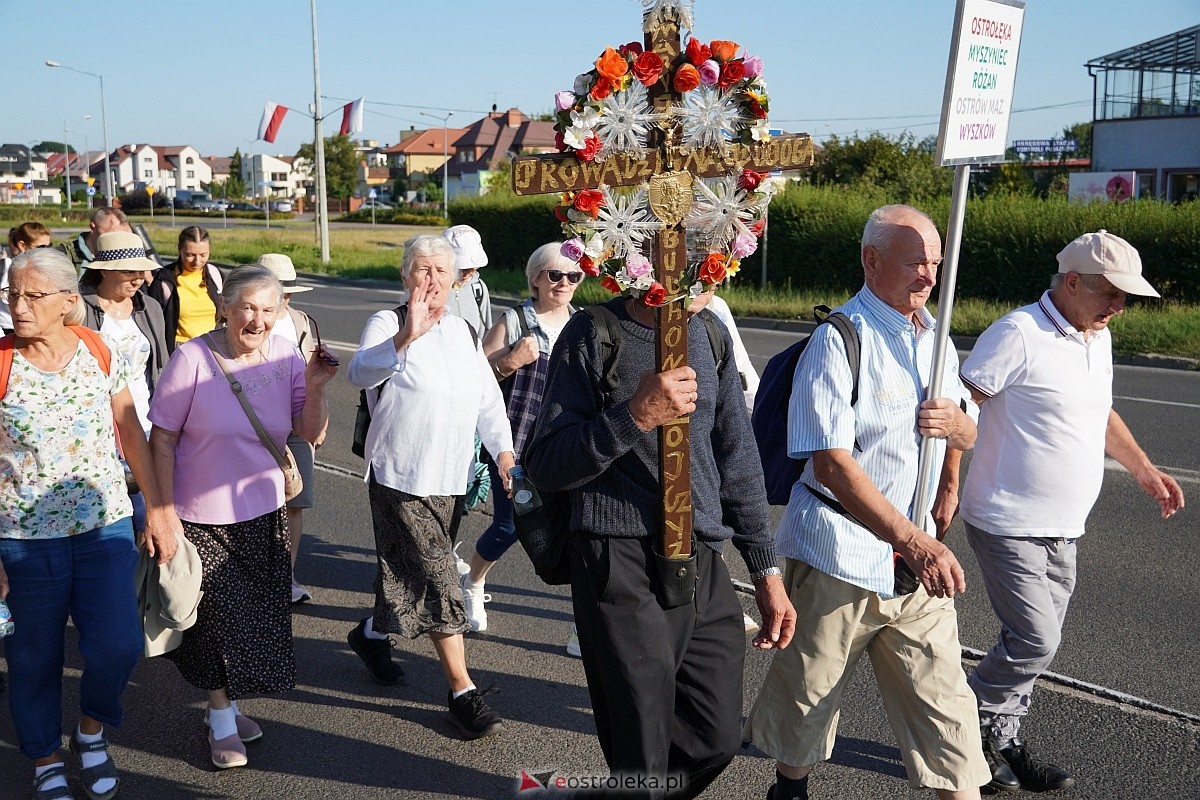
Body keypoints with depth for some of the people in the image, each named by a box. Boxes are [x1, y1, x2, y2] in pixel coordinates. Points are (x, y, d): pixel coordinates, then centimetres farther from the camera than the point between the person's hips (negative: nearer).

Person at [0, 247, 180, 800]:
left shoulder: (99, 352, -2)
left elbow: (132, 434, 7)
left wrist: (159, 509, 7)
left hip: (105, 526, 2)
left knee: (118, 646, -7)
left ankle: (92, 730, 25)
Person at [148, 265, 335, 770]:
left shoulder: (284, 356, -4)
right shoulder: (193, 358, -16)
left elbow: (311, 434, -4)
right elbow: (162, 440, -11)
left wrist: (314, 387, -21)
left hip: (264, 512, 4)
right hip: (202, 517, -4)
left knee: (256, 618, 14)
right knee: (219, 618, 6)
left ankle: (227, 705, 36)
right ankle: (222, 721, 26)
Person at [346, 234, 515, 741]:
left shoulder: (459, 330, 12)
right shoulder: (389, 324, -8)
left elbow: (488, 395, 14)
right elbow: (361, 373, -29)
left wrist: (503, 450, 3)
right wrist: (406, 337, -45)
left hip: (450, 480, 7)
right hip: (402, 477, -6)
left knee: (410, 576, 18)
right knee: (438, 582, -7)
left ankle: (372, 634, 44)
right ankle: (462, 692, -1)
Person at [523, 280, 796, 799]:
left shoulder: (711, 335, 9)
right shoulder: (594, 335, -8)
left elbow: (737, 460, 14)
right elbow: (543, 465, -11)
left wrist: (766, 571, 13)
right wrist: (634, 416, -23)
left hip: (704, 568, 6)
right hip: (623, 573, -5)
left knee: (718, 741, 12)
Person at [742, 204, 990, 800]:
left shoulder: (934, 336, 9)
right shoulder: (839, 339, -15)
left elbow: (968, 435, 19)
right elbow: (832, 465, -23)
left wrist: (955, 421, -6)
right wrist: (912, 540, -29)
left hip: (917, 552, 6)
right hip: (840, 547, -5)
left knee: (943, 696, 5)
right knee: (807, 690, 13)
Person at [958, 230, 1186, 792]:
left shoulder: (1098, 339, 12)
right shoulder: (1018, 335, -15)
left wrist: (1143, 469, 28)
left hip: (1063, 529, 8)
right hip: (1009, 524, -8)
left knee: (1035, 644, 12)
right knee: (1034, 641, -9)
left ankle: (1001, 741, 26)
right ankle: (964, 730, 12)